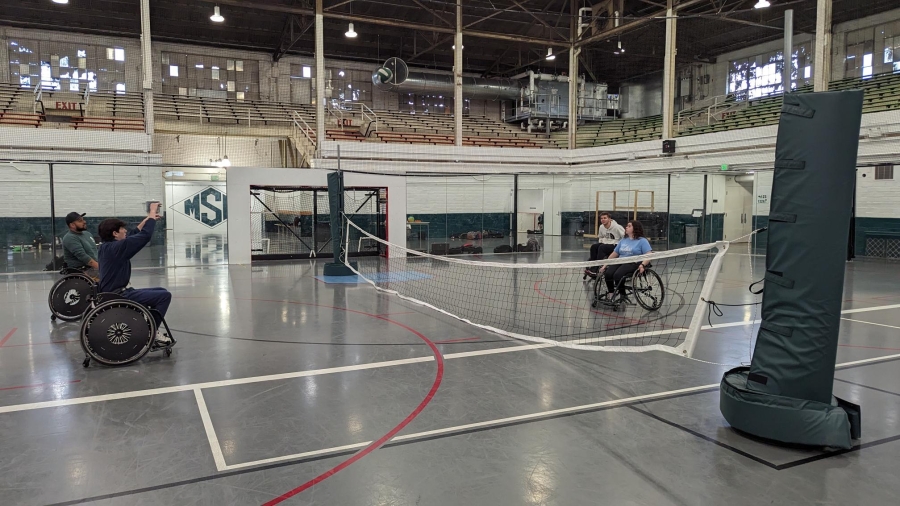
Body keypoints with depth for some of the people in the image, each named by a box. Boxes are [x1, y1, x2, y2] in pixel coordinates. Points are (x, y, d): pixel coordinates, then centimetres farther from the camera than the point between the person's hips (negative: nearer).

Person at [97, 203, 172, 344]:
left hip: (115, 292, 10)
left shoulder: (106, 246, 9)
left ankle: (153, 327, 20)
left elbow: (134, 236, 19)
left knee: (161, 291, 18)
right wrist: (152, 214, -11)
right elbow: (144, 236, -23)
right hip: (119, 295, -10)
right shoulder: (116, 248, -20)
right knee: (165, 295, -12)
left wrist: (148, 218, 18)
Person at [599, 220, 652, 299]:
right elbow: (614, 254, 23)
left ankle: (622, 296, -15)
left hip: (633, 263, -5)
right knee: (608, 273, -26)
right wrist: (605, 265, 14)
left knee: (618, 275, -33)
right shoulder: (623, 240, 23)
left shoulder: (642, 241, 5)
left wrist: (642, 265, -24)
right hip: (620, 262, 5)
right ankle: (610, 294, -8)